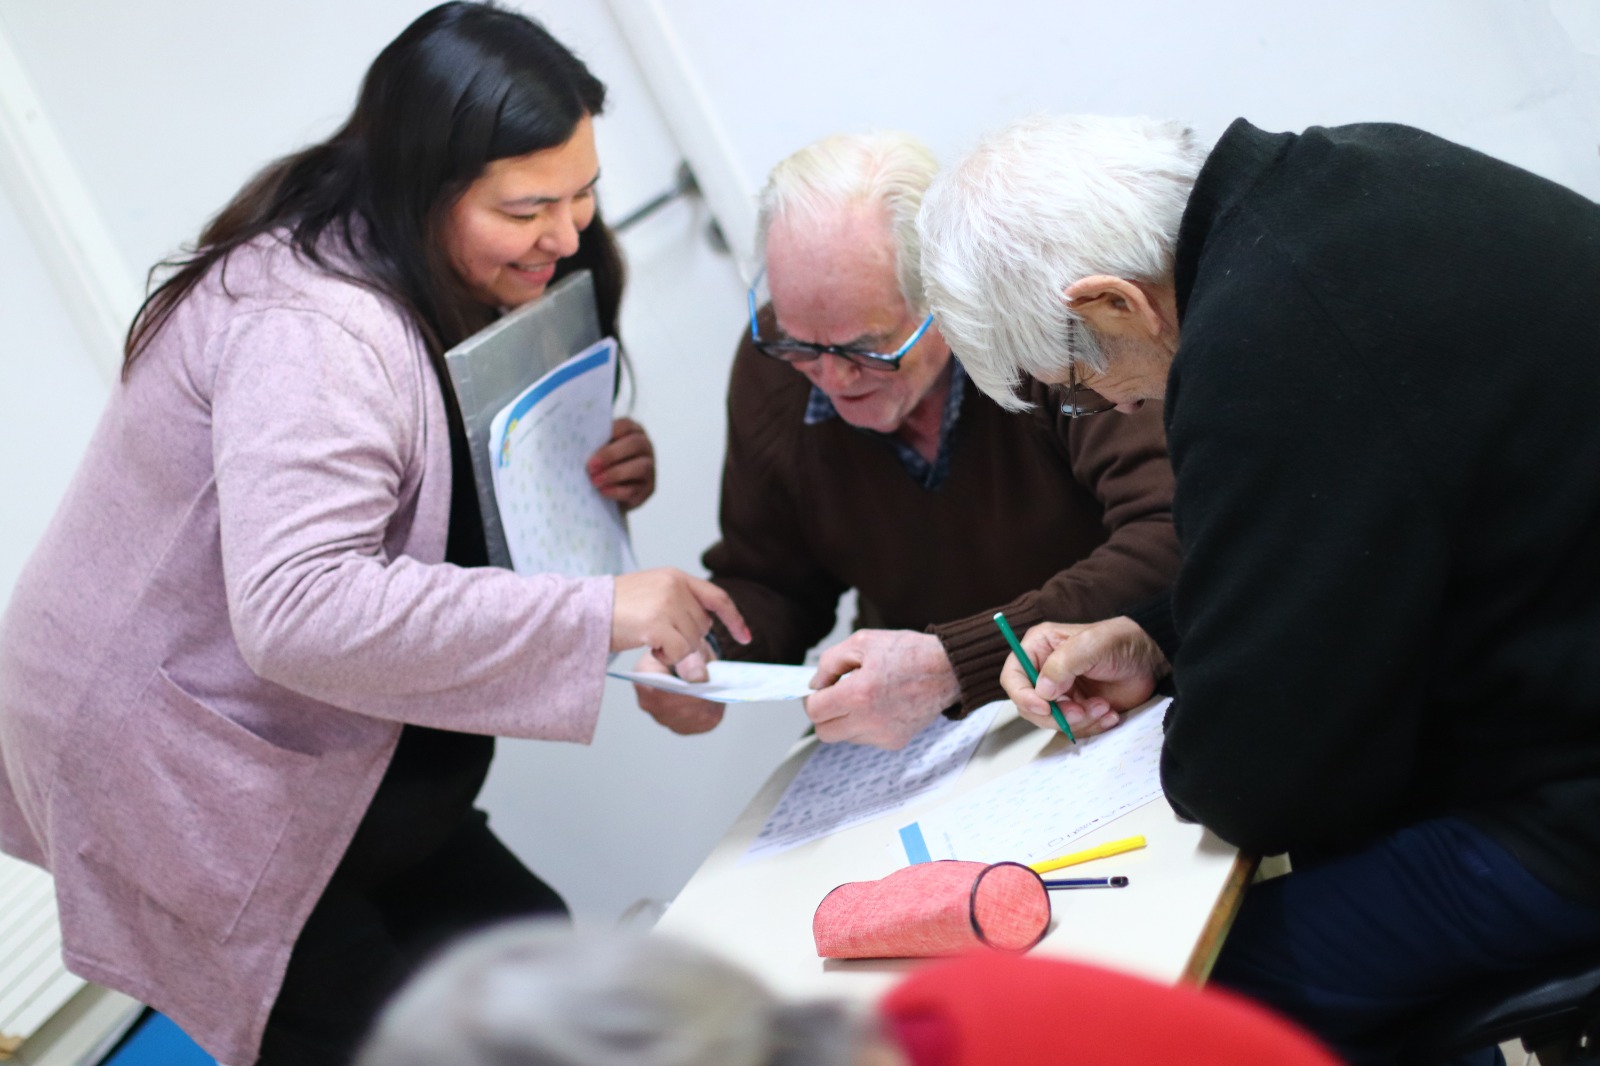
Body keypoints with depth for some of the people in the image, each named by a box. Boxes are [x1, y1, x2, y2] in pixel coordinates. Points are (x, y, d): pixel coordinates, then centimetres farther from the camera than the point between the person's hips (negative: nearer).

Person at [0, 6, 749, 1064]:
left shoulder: (450, 289, -1)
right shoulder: (315, 328, -31)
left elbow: (470, 497, 11)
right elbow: (296, 610, -43)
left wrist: (597, 477, -11)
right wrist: (598, 612, -41)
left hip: (311, 749, 9)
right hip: (166, 774, -9)